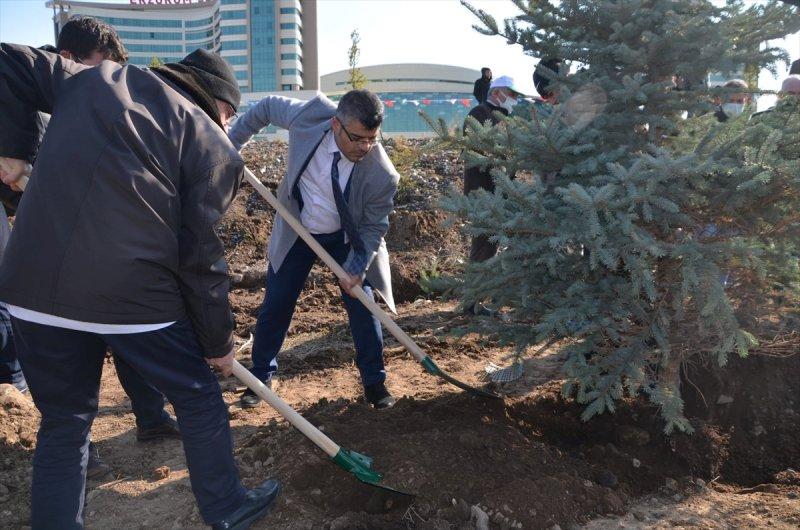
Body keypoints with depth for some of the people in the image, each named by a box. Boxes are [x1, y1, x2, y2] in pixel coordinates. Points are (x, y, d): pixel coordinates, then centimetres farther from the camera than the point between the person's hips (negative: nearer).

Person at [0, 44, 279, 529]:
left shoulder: (95, 80, 18)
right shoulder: (213, 145, 3)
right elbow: (200, 257, 0)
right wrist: (218, 340, 9)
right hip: (134, 293, -4)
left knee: (64, 421, 21)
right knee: (199, 399, 19)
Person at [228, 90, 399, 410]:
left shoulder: (382, 175, -30)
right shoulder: (309, 117, -27)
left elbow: (373, 227, -16)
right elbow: (267, 107, -6)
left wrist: (356, 268, -27)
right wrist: (231, 142, -5)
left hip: (346, 238, -1)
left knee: (362, 306, -1)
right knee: (275, 306, 8)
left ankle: (374, 381, 20)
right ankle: (260, 376, 28)